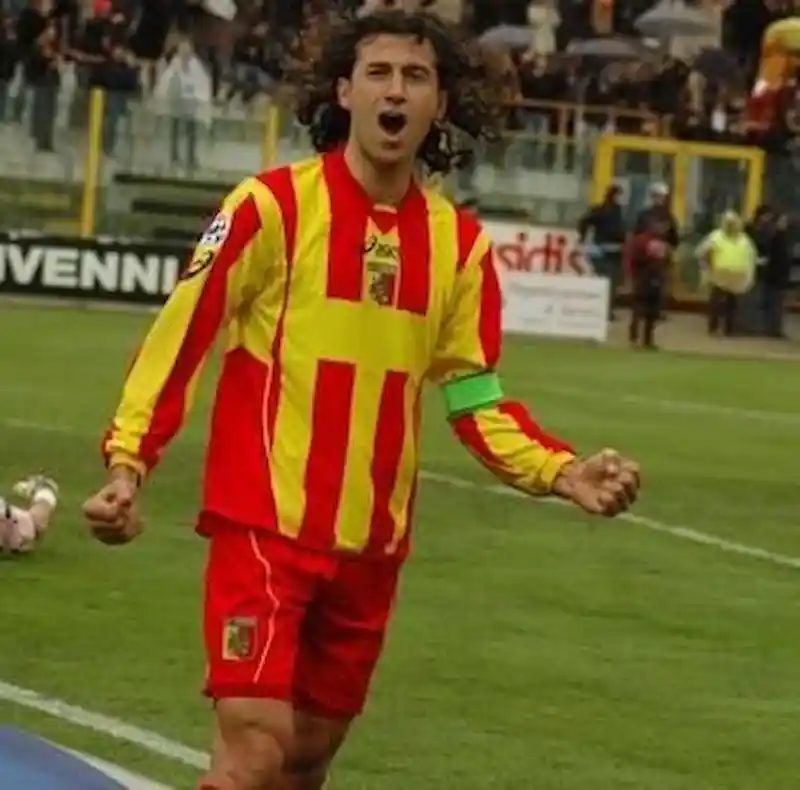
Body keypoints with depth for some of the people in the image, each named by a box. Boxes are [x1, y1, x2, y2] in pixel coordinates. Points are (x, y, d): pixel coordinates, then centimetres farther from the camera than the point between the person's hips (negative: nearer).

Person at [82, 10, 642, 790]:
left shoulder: (460, 243, 5)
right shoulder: (272, 205, -8)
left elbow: (475, 398, 9)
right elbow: (179, 338, -6)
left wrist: (562, 473, -5)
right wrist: (127, 463, -15)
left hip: (370, 543, 5)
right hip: (263, 524, -5)